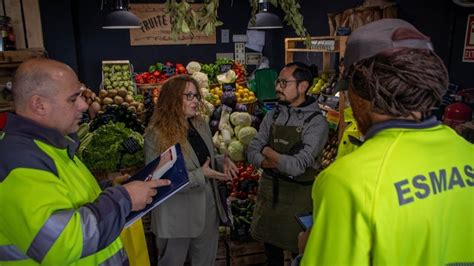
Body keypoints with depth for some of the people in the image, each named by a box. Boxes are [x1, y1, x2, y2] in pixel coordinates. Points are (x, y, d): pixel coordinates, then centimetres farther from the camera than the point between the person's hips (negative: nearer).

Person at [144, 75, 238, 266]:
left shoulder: (202, 125, 4)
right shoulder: (156, 134, -17)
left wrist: (222, 161, -5)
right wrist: (200, 175, -24)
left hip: (208, 207, 6)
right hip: (177, 215, -6)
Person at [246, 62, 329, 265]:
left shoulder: (316, 122, -16)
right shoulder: (273, 115, 1)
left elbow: (297, 166, -25)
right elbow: (252, 152, -1)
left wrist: (269, 152, -9)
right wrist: (279, 162, -18)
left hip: (297, 196, -5)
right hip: (269, 190, 5)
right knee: (270, 247, 22)